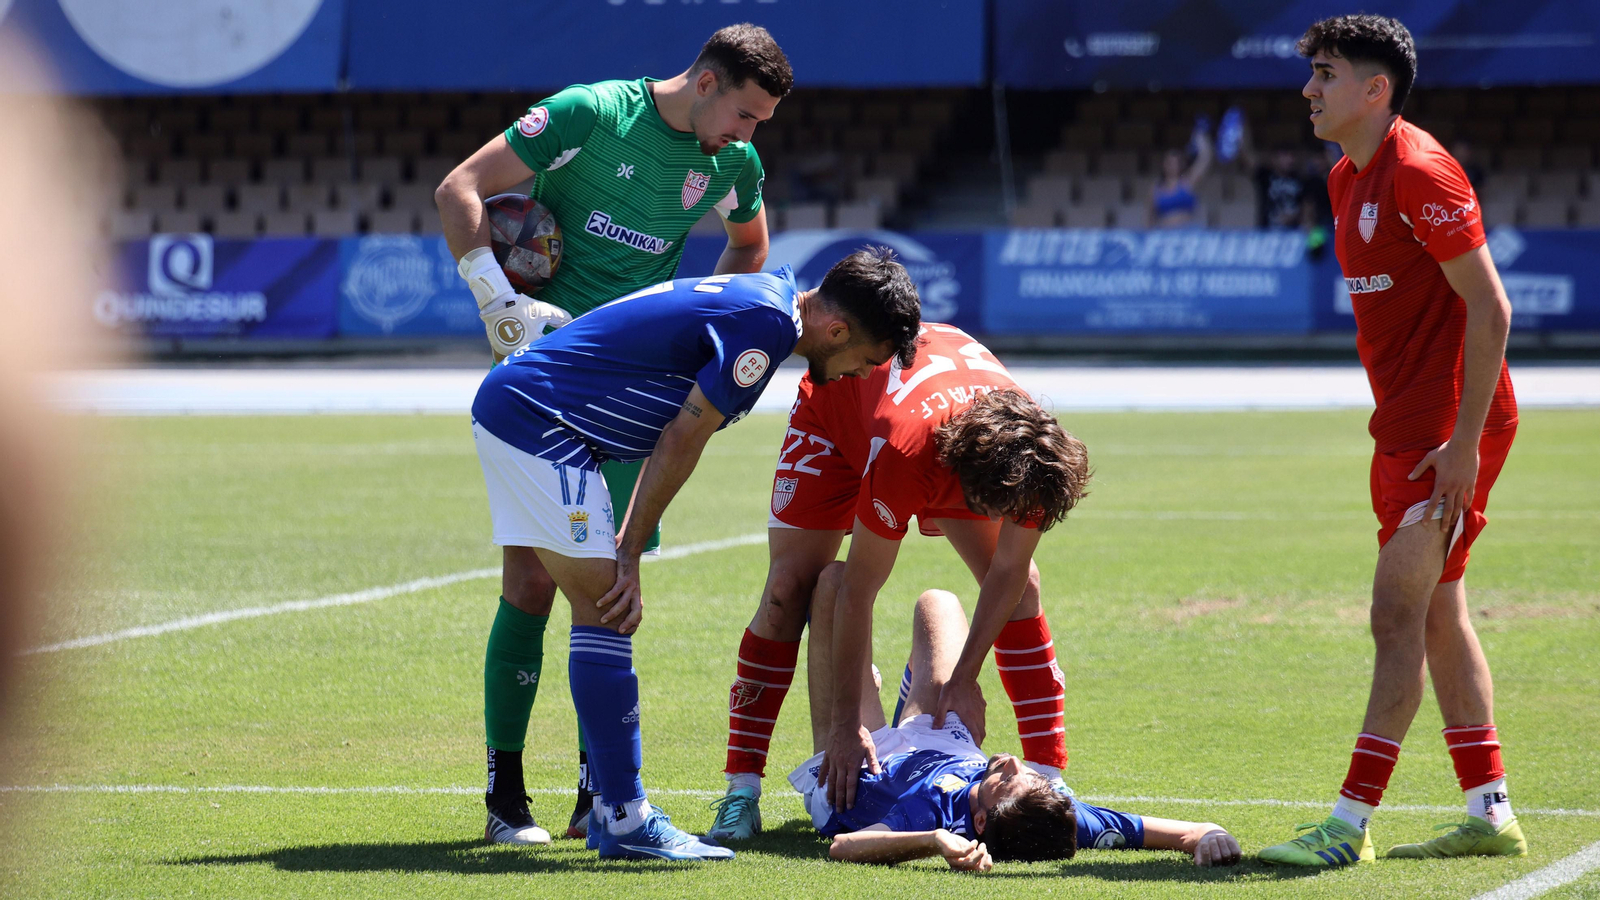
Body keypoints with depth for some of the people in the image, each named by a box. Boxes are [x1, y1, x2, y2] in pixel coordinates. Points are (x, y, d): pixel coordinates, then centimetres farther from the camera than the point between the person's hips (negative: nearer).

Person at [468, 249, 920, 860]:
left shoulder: (761, 298, 14)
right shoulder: (767, 323, -17)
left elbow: (672, 437, 18)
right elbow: (682, 441, -14)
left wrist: (628, 546, 13)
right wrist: (631, 554, -6)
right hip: (533, 417, -10)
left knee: (604, 612, 10)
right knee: (605, 610, -10)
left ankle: (614, 808, 12)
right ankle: (624, 819, -10)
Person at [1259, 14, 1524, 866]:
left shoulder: (1419, 172, -17)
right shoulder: (1349, 179, 13)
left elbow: (1490, 308, -19)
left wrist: (1464, 439, -21)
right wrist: (1400, 423, 17)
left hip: (1450, 429, -10)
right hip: (1404, 426, 10)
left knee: (1398, 613, -10)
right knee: (1436, 614, 12)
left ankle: (1350, 824, -10)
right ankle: (1490, 813, 18)